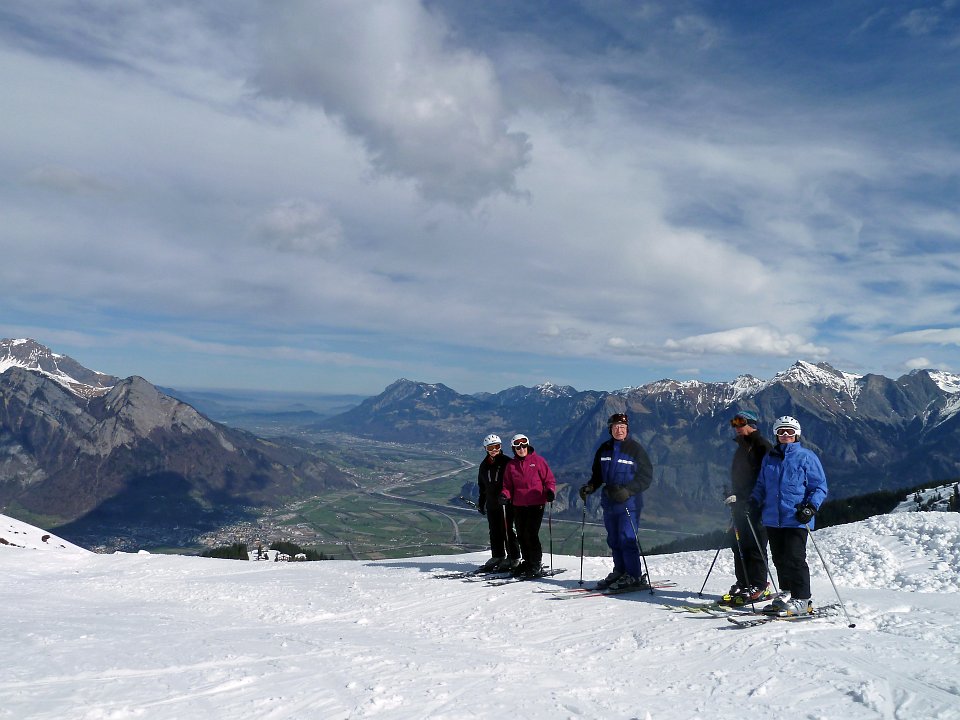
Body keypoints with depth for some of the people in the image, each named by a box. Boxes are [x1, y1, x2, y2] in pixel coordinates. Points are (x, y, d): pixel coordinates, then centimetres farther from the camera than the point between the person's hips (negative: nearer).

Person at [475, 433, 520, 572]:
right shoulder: (484, 465, 12)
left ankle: (513, 558, 3)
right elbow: (482, 486, 20)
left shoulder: (507, 462, -5)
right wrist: (481, 502, 20)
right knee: (494, 531, 10)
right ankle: (497, 557, 21)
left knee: (507, 530, -5)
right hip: (491, 504, 6)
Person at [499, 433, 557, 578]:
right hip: (518, 505, 5)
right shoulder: (511, 465, 11)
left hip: (536, 504, -5)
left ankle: (536, 565, 1)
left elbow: (549, 479, 3)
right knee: (521, 536, 8)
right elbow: (508, 485, 15)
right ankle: (527, 561, 24)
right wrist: (505, 495, -4)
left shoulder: (538, 460, 0)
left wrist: (550, 491, -15)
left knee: (531, 534, -11)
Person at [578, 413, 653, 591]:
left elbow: (646, 476, -7)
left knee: (627, 539, -8)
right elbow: (598, 474, 18)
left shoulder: (635, 449, -7)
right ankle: (620, 572, 23)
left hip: (629, 503, -6)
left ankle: (635, 576, 1)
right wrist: (590, 487, 0)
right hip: (609, 502, 6)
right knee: (614, 540, 11)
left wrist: (628, 491, -19)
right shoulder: (604, 449, 10)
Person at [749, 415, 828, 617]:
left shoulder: (806, 457, 0)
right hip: (772, 519, 6)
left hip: (796, 520, -5)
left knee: (794, 559, -9)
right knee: (779, 559, 8)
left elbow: (820, 487, 0)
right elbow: (761, 485, 26)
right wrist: (754, 501, 8)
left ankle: (802, 600, 0)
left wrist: (810, 507, -13)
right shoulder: (769, 458, 16)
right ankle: (786, 594, 20)